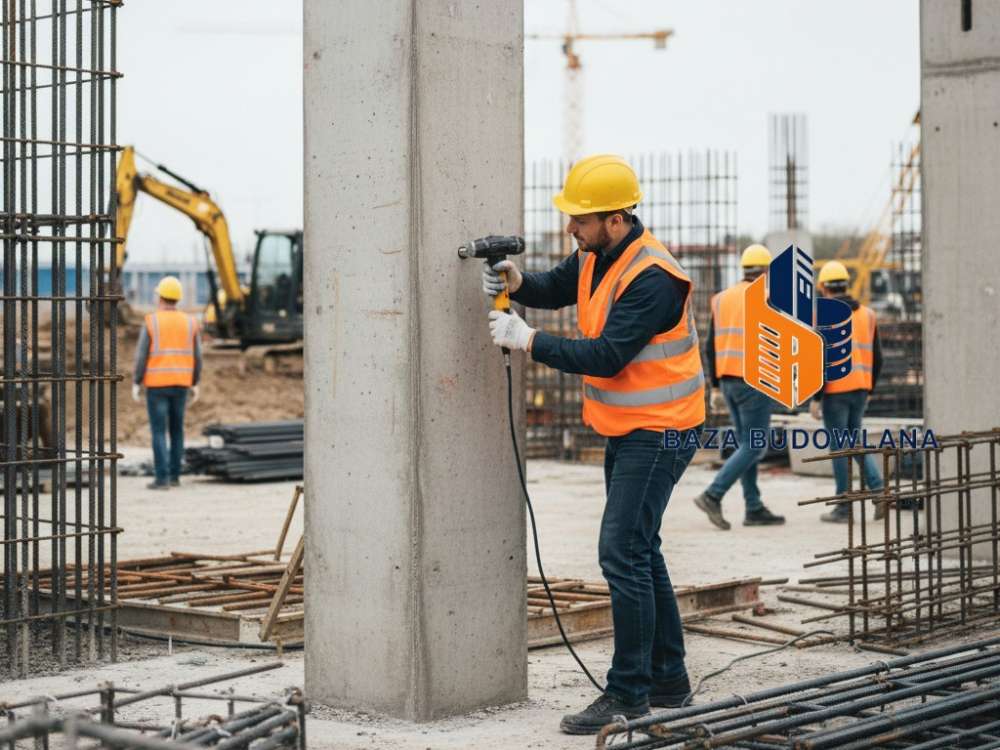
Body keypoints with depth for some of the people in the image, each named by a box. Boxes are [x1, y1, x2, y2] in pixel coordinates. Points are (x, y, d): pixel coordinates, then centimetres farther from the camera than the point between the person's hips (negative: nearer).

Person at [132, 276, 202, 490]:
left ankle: (162, 478, -6)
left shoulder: (151, 322, -8)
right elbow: (196, 357, 3)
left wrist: (136, 384, -3)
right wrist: (195, 385, 11)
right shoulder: (190, 323, 2)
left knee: (159, 431, -2)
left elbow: (141, 356, -9)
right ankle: (174, 475, 16)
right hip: (180, 384, 4)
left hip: (157, 384, -4)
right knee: (176, 429, 15)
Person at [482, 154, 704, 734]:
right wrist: (516, 284, -4)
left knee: (623, 554, -12)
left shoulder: (653, 277, -24)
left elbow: (607, 356, -27)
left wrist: (528, 340, -22)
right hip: (625, 429, 10)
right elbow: (557, 289, 19)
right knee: (640, 552, 15)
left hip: (659, 432, -10)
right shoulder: (597, 256, 4)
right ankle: (668, 678, 26)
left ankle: (629, 695, -7)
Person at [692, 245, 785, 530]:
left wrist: (716, 385, 16)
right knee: (753, 447, -3)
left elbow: (711, 346, 10)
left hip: (729, 380, 7)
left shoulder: (721, 299, 10)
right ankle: (713, 495, -15)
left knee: (746, 444, 13)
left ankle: (754, 509, 13)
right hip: (754, 382, -7)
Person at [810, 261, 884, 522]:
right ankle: (878, 489, 2)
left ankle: (844, 508, 5)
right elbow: (877, 358, 11)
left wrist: (815, 397, -12)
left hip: (835, 390, -6)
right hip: (860, 389, 6)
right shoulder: (866, 314, 9)